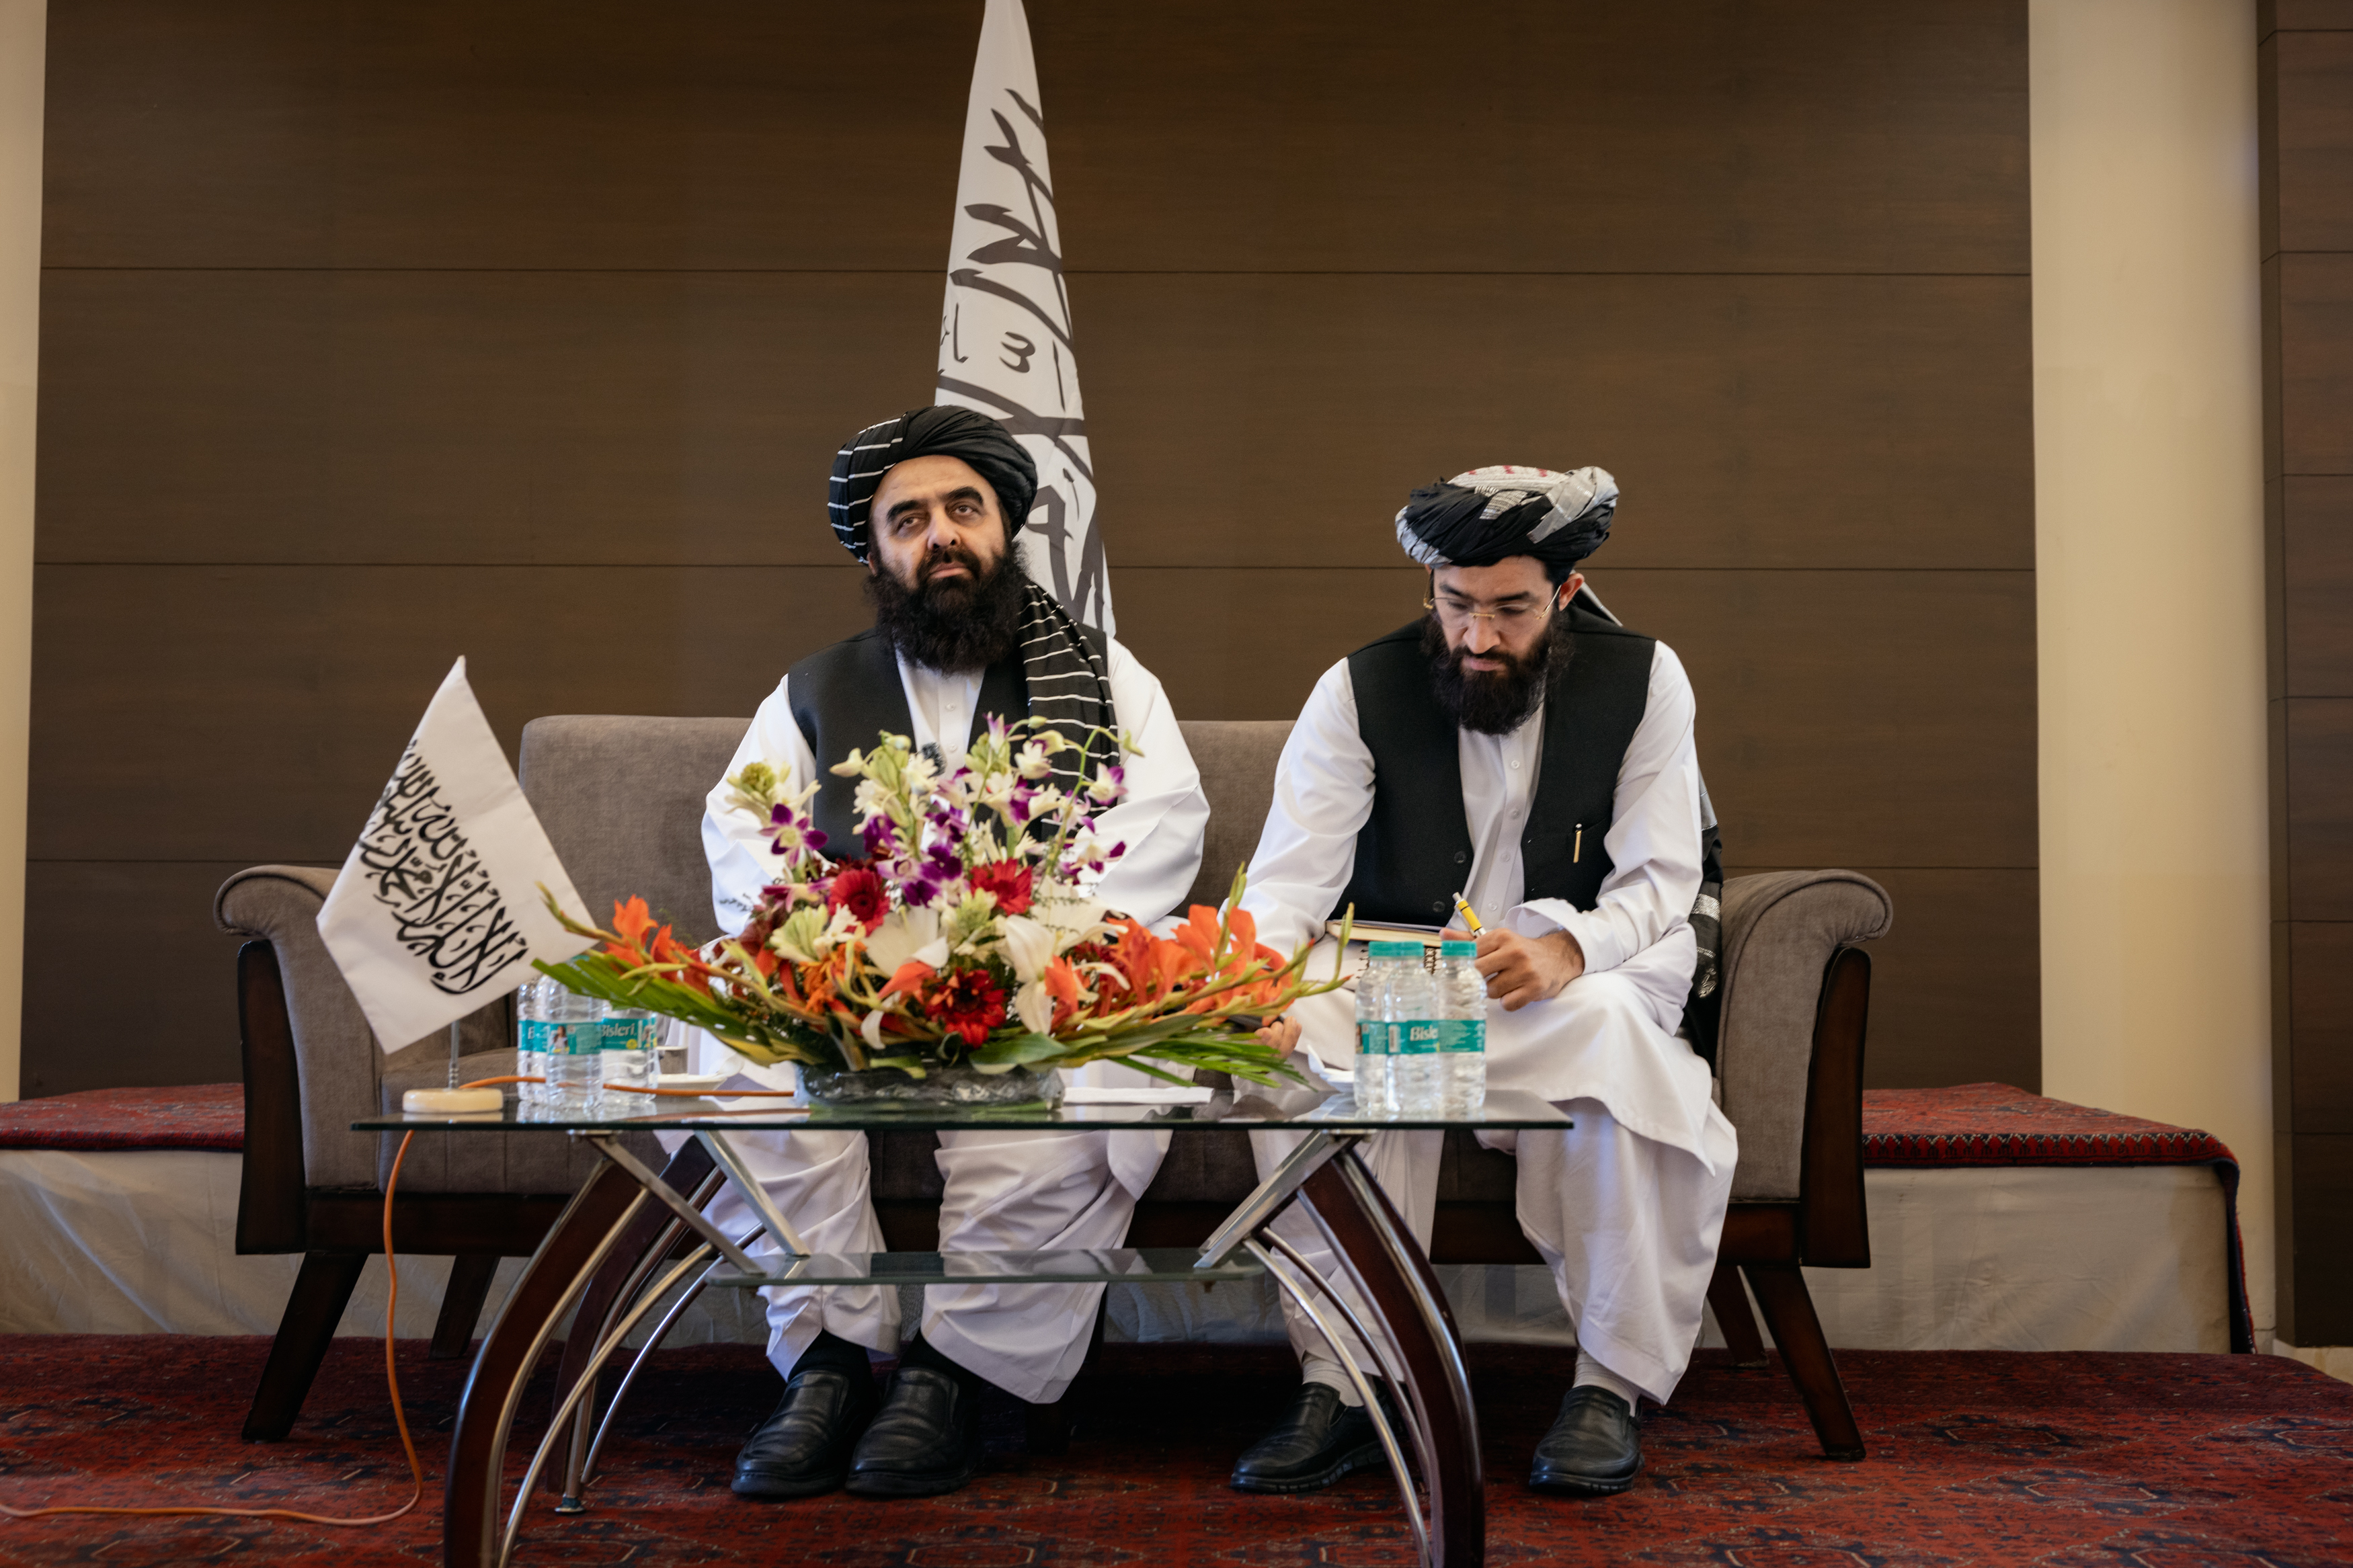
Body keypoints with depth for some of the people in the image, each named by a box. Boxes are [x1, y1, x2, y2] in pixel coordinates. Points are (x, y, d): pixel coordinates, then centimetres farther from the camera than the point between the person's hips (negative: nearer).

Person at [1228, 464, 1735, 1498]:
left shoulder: (1642, 682, 0)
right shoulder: (1359, 690, -2)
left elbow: (1658, 882, -4)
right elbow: (1290, 874, -12)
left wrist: (1566, 947, -27)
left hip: (1566, 994, 0)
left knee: (1617, 1026, -35)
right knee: (1302, 1040, -33)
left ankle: (1613, 1384, -20)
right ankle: (1340, 1384, -23)